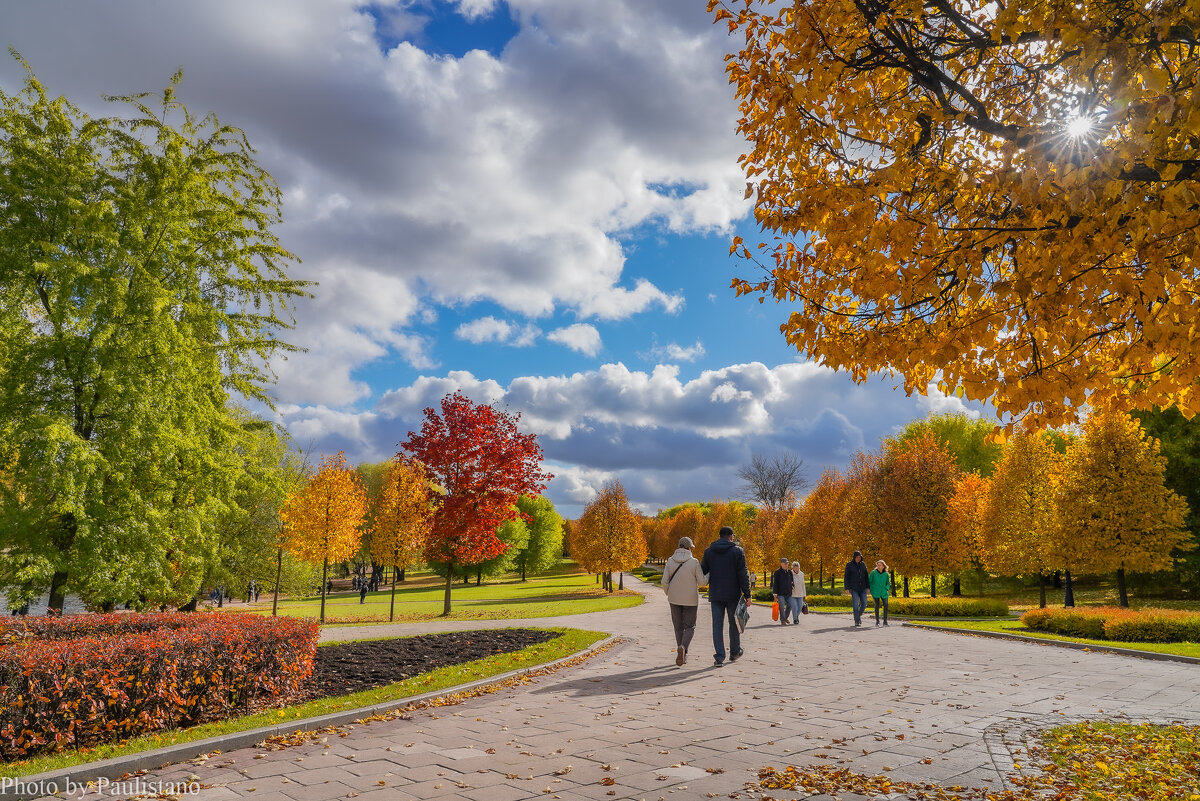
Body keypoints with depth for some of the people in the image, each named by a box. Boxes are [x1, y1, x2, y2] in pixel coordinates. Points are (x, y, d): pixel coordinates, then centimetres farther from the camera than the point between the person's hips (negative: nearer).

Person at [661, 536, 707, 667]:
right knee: (690, 627, 7)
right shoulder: (694, 562, -12)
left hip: (675, 599, 3)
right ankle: (682, 647, -19)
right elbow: (701, 582, -8)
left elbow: (665, 582, -5)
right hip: (690, 600, -3)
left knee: (678, 627, 16)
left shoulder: (670, 561, -4)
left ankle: (683, 655, 19)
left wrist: (668, 594, 15)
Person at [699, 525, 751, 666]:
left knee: (717, 624, 3)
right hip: (733, 595, -1)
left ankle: (719, 656, -5)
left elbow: (702, 571, 5)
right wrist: (747, 594, -6)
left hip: (715, 595, 1)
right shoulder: (737, 551, -5)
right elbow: (743, 574, -8)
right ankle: (734, 652, 27)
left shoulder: (709, 551, 2)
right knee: (734, 623, 15)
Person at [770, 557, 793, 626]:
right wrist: (775, 594, -10)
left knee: (789, 606, 3)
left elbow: (792, 582, 20)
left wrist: (792, 590, 15)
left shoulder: (790, 572, 11)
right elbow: (775, 584, -5)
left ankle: (785, 617, 26)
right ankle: (783, 621, 0)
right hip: (780, 593, -5)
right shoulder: (777, 573, -4)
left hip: (788, 593, 5)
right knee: (782, 607, -7)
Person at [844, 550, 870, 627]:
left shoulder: (862, 564, 7)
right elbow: (846, 577, -4)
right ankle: (857, 621, -2)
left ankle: (859, 615, 25)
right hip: (854, 588, -4)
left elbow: (866, 576, 10)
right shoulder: (849, 565, -4)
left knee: (864, 603, -2)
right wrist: (847, 588, -10)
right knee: (856, 604, -9)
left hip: (862, 588, 4)